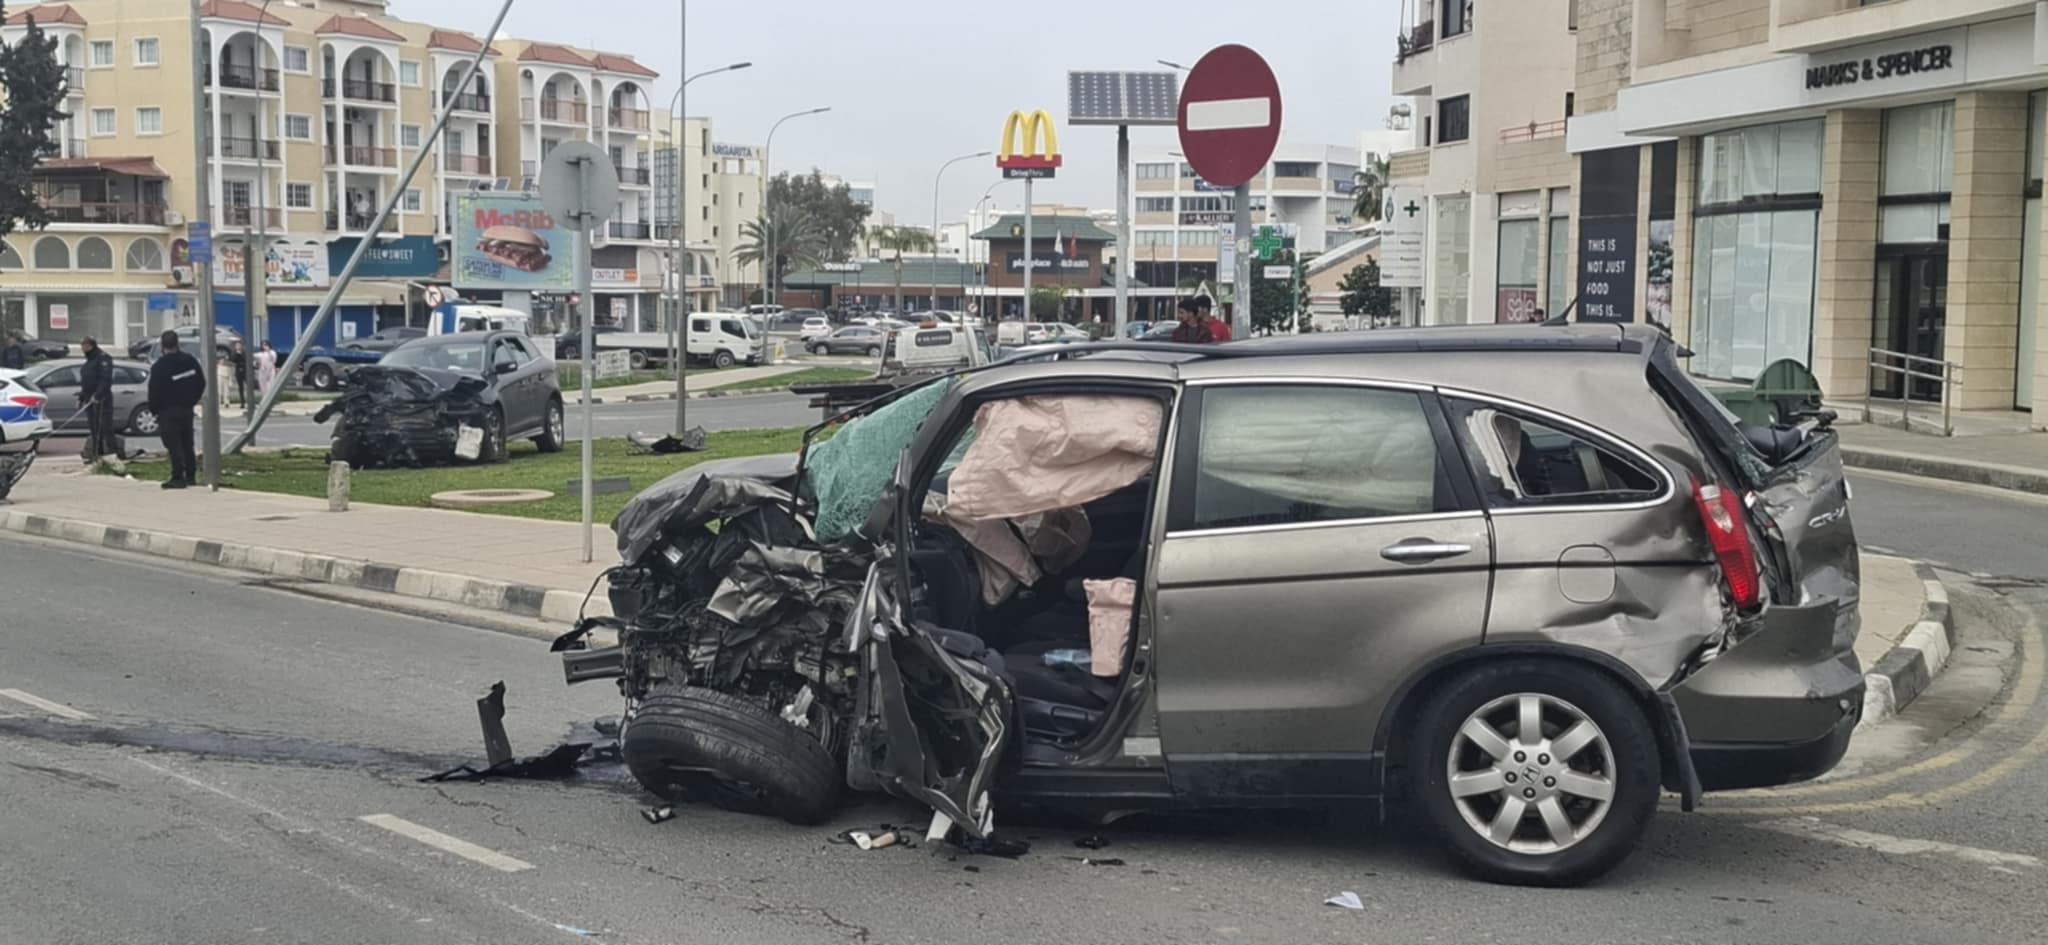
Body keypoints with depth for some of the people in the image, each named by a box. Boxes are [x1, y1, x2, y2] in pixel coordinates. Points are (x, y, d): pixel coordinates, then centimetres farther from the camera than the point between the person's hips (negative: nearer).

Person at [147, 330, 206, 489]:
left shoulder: (159, 367, -17)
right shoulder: (190, 361, 3)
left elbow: (154, 391, -15)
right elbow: (201, 383, 10)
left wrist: (154, 409, 1)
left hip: (168, 412, -6)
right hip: (187, 409, 6)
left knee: (173, 445, -4)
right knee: (187, 443, 15)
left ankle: (178, 477, -7)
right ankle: (190, 475, 20)